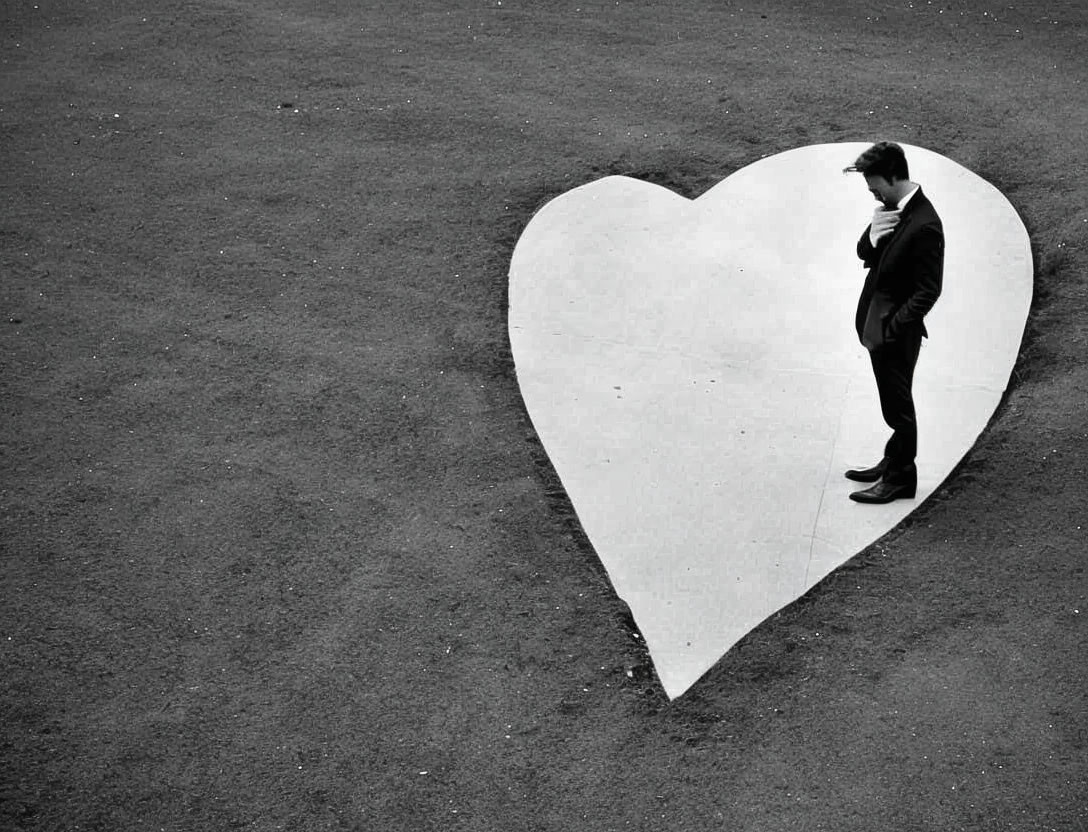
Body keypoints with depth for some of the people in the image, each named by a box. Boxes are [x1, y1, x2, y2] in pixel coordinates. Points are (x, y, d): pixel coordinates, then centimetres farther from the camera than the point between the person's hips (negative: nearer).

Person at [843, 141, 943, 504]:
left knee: (898, 404, 5)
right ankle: (892, 463, 35)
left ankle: (901, 479, 18)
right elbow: (865, 255, 9)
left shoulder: (924, 225, -23)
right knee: (893, 402, 21)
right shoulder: (889, 208, 3)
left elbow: (928, 291, -21)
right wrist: (872, 236, -13)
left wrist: (891, 327, -21)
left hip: (895, 329, -8)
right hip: (877, 323, 8)